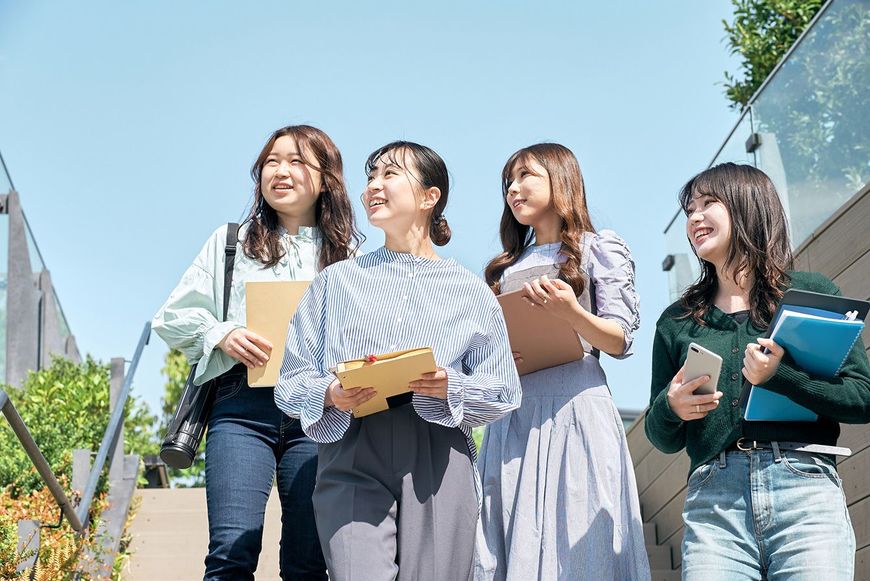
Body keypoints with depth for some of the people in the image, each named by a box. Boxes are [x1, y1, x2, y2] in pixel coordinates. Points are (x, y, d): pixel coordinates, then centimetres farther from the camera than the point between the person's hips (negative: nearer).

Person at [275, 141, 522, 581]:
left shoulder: (468, 289, 14)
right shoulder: (337, 280, 17)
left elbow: (503, 390, 9)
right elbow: (291, 383, 11)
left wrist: (450, 387, -10)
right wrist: (330, 395, -10)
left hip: (440, 461, 0)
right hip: (353, 460, 0)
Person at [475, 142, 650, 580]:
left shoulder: (598, 249, 6)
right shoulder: (506, 268, 22)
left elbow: (619, 342, -2)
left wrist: (571, 313, -19)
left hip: (573, 408, -5)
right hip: (512, 413, 5)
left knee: (575, 545, -9)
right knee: (515, 544, 0)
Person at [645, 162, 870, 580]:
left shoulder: (813, 292, 11)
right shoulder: (677, 322, 18)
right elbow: (664, 441, 20)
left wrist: (778, 376, -11)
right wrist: (670, 407, -3)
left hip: (806, 490, -2)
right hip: (712, 502, 2)